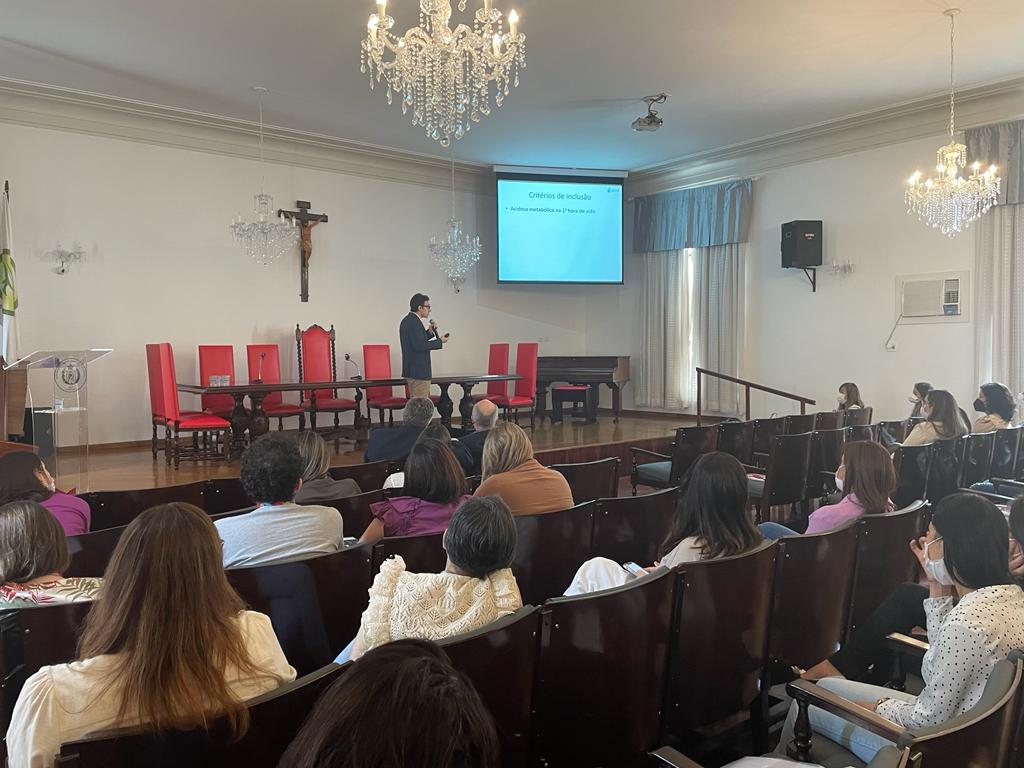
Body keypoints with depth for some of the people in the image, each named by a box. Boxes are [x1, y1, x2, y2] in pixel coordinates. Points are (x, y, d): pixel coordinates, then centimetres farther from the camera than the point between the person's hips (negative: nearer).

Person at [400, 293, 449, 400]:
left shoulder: (407, 320, 14)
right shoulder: (414, 322, -17)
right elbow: (419, 346, -25)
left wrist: (429, 332, 9)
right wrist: (440, 341, -16)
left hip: (411, 370, 11)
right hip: (419, 371, -11)